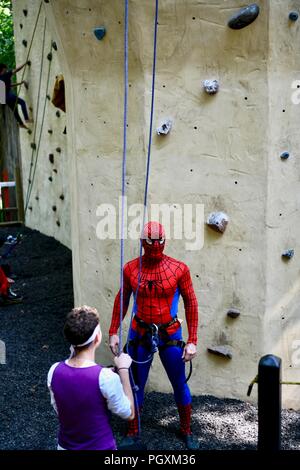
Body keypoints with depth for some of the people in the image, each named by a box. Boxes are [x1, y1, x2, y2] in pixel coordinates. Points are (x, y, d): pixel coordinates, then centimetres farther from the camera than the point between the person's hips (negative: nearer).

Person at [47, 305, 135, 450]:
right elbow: (129, 414, -8)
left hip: (65, 446, 6)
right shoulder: (107, 377, -25)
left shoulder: (54, 371, -12)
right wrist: (123, 370, -3)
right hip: (100, 447, -6)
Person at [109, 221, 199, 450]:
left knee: (180, 385, 11)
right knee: (136, 385, 12)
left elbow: (191, 303, -5)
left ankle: (186, 432, 33)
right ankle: (133, 434, 32)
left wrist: (192, 341, -7)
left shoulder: (179, 269, -11)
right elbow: (121, 300, 6)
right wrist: (113, 332, 4)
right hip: (140, 335, 1)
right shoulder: (131, 268, -6)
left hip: (170, 335, -1)